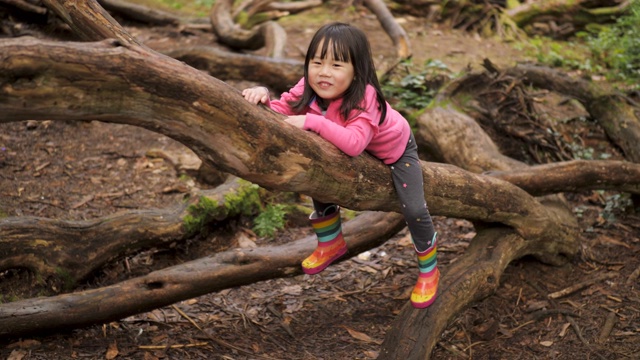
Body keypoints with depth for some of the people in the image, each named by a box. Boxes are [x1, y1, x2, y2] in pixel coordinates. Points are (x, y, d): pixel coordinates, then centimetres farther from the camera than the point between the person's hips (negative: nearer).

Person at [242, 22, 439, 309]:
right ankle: (331, 242, 27)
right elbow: (278, 111, -25)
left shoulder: (364, 97, -44)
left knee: (414, 210, -9)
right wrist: (262, 95, -45)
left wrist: (313, 121, -58)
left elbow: (354, 144, -56)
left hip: (395, 149, -5)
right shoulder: (308, 89, -27)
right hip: (354, 151, 6)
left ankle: (428, 270, 15)